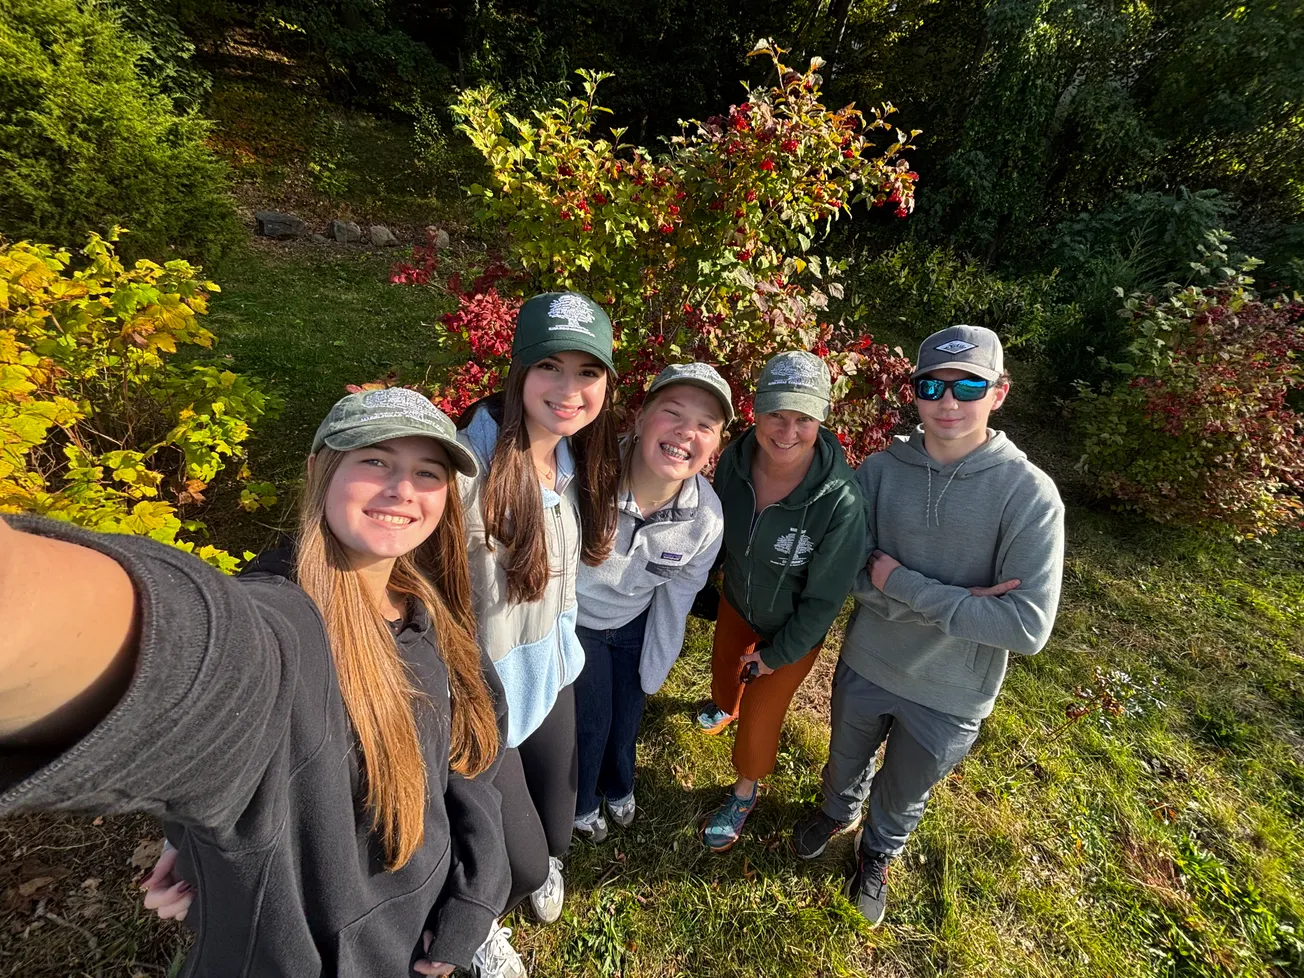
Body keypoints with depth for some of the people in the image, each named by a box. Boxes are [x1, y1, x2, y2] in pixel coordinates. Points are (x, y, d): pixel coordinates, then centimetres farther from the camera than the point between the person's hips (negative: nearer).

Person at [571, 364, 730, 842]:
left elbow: (677, 595, -6)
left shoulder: (707, 519, -24)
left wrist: (653, 670, 6)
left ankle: (618, 788, 60)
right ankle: (581, 804, 51)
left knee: (626, 721, 21)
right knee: (590, 724, 12)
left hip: (634, 623, 3)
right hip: (572, 619, -2)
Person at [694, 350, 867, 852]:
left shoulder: (840, 498, -35)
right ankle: (725, 706, 70)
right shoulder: (735, 459, -23)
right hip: (736, 602, 4)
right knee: (722, 671, 31)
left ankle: (744, 794, 48)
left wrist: (775, 656, -12)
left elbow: (825, 597, -22)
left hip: (793, 629, -4)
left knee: (759, 719, 14)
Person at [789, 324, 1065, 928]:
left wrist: (901, 584, -27)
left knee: (902, 796, 26)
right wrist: (953, 601, -26)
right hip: (865, 665, 2)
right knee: (846, 762, 29)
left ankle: (877, 855, 59)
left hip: (949, 697, -1)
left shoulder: (1029, 494, -21)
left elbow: (1028, 628, -25)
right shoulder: (880, 470, -14)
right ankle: (838, 813, 64)